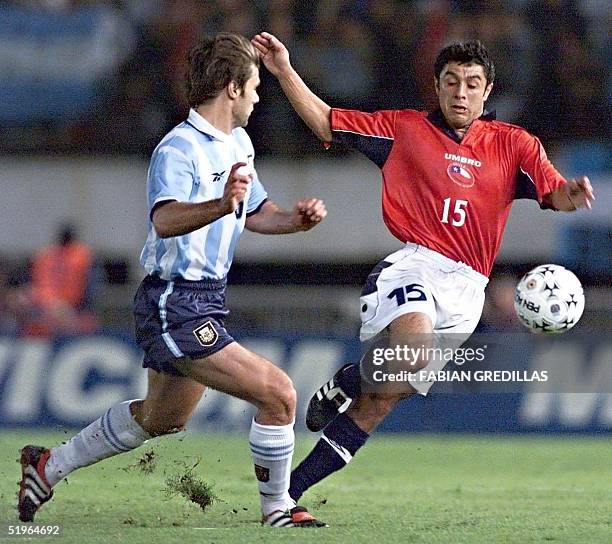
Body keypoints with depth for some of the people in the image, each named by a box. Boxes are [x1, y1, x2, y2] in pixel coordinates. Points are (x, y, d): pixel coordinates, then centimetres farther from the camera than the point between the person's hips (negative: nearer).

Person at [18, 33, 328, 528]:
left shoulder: (239, 143, 11)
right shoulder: (179, 149, -19)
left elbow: (257, 213, 24)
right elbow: (165, 220, -37)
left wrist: (297, 219, 3)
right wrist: (220, 206, -57)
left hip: (206, 298, 11)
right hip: (175, 304, -11)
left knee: (162, 418, 25)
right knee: (277, 393, -16)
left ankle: (48, 466, 39)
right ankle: (277, 509, 1)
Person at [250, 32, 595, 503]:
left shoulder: (513, 144, 12)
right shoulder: (404, 128, 10)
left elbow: (555, 195, 1)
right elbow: (326, 123, 14)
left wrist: (570, 193, -23)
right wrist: (285, 71, 4)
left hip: (465, 288, 2)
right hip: (412, 265, -2)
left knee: (379, 403, 3)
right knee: (412, 352, -35)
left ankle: (290, 490, 12)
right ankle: (343, 383, -2)